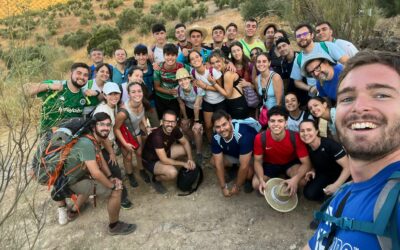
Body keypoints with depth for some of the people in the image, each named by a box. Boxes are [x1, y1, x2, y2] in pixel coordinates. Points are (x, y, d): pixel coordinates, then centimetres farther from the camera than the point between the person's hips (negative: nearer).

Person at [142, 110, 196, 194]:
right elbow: (164, 160, -35)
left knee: (187, 149, -3)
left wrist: (190, 159, -15)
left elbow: (185, 142, 1)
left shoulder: (175, 129, -16)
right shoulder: (157, 136, -37)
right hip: (151, 161, -7)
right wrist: (183, 164, -24)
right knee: (172, 172, -32)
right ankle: (156, 179, 0)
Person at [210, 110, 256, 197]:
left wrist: (236, 186, -25)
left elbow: (244, 166, -36)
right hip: (234, 154, 5)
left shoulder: (243, 134, -42)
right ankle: (233, 167, 14)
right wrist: (223, 187, -17)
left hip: (252, 155, -5)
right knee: (213, 161, -16)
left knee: (248, 172, -34)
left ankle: (249, 179, 4)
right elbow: (218, 164, -18)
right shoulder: (216, 138, -25)